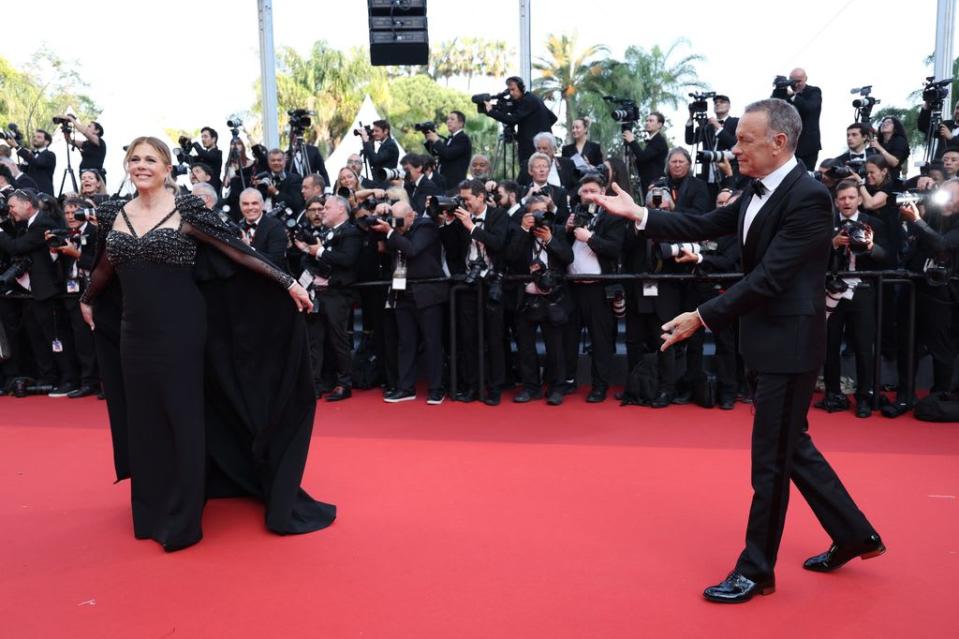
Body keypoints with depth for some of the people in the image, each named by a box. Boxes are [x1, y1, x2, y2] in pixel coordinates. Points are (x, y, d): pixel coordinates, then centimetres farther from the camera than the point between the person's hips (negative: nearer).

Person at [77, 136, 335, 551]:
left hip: (180, 330, -5)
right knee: (144, 420, 12)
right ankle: (152, 513, 29)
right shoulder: (114, 213, 9)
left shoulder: (185, 210, -6)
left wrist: (288, 282, -14)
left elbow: (238, 253, -9)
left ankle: (180, 520, 15)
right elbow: (105, 268, 25)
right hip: (135, 333, 5)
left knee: (182, 420, 2)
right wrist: (87, 301, 37)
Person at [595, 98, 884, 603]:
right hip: (766, 341, 9)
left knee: (771, 459, 2)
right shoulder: (760, 192, 8)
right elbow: (704, 226, 7)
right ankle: (854, 535, 36)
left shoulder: (809, 197, -19)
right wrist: (638, 214, 0)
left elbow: (768, 277, -24)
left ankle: (756, 570, 18)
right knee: (792, 447, 19)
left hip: (789, 344, -9)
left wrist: (703, 318, -24)